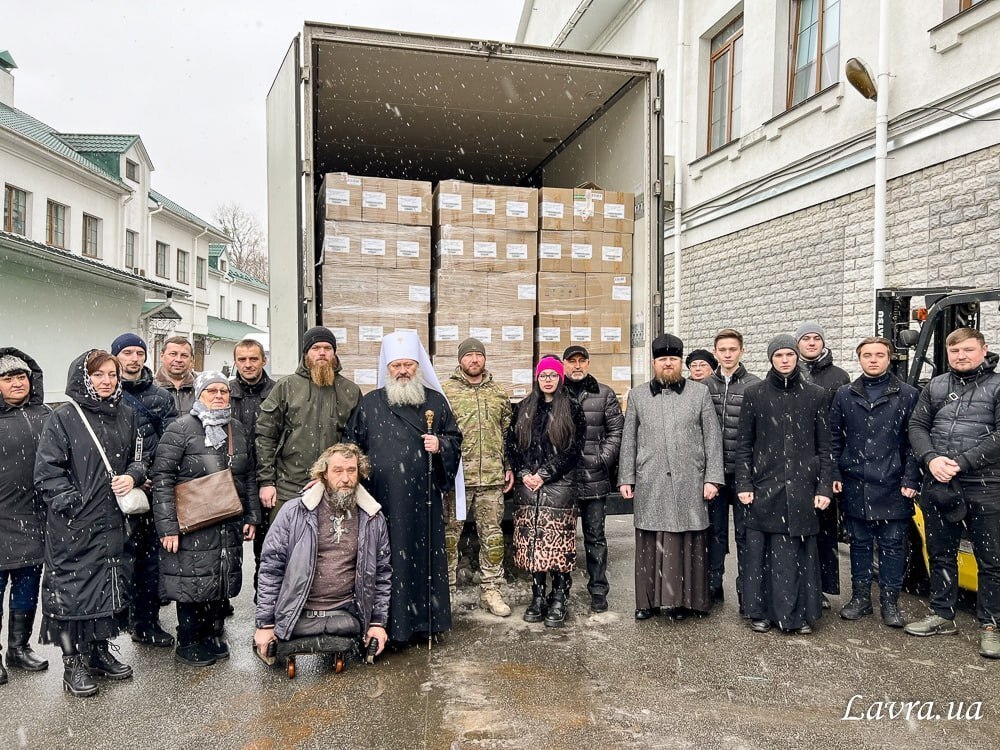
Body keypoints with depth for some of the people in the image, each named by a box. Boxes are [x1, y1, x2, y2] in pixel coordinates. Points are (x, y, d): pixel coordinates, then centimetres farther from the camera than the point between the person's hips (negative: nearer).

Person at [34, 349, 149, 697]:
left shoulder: (127, 415, 7)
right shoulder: (63, 416, -7)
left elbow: (140, 457, 15)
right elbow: (47, 470, -10)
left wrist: (132, 476, -6)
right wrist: (74, 505, -16)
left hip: (113, 519, 5)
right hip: (73, 524, -5)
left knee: (111, 585, 13)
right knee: (73, 587, 3)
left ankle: (101, 651, 30)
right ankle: (74, 664, 17)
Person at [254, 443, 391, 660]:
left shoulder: (374, 519, 5)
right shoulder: (294, 512, -3)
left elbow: (382, 573, 12)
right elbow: (271, 567, -2)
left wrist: (378, 622, 6)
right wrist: (265, 624, -4)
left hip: (345, 616, 2)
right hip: (297, 616, -1)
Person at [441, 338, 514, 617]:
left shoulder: (499, 393, 12)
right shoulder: (445, 391, 0)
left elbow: (507, 432, 16)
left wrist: (510, 467, 12)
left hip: (492, 478, 3)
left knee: (493, 536, 9)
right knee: (449, 535, 5)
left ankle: (491, 590, 21)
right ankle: (447, 590, 18)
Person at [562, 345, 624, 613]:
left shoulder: (604, 395, 8)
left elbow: (616, 431, 5)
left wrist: (603, 459, -6)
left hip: (595, 479, 0)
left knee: (595, 536, 8)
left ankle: (598, 590, 18)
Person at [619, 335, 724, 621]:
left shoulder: (700, 392, 7)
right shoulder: (637, 395, 10)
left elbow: (713, 437, 5)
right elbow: (628, 440, 10)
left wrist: (712, 478, -2)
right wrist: (627, 479, 4)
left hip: (689, 484, -1)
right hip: (650, 485, 1)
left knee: (687, 543, 2)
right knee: (651, 544, 4)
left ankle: (684, 599, 15)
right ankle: (650, 599, 15)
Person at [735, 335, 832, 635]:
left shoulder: (816, 395, 6)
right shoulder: (754, 394, 4)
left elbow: (825, 446, 7)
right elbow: (744, 444, 4)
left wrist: (824, 487, 0)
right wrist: (744, 484, -2)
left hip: (802, 488, 1)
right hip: (764, 487, 0)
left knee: (801, 551, 3)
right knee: (762, 550, 3)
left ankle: (801, 613, 17)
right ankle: (761, 611, 15)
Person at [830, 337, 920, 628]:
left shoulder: (907, 395, 1)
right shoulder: (845, 394, 7)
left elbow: (914, 440, -2)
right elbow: (834, 437, 9)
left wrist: (910, 480, -7)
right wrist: (835, 475, 2)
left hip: (892, 486, -2)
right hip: (855, 485, 2)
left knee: (892, 544, 5)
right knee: (859, 543, 12)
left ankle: (889, 601, 17)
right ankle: (860, 598, 23)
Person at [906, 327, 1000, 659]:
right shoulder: (935, 387, 11)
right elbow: (917, 426, 7)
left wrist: (962, 463, -17)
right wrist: (931, 459, -11)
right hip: (938, 486, 4)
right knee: (940, 554, 14)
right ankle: (942, 616, 28)